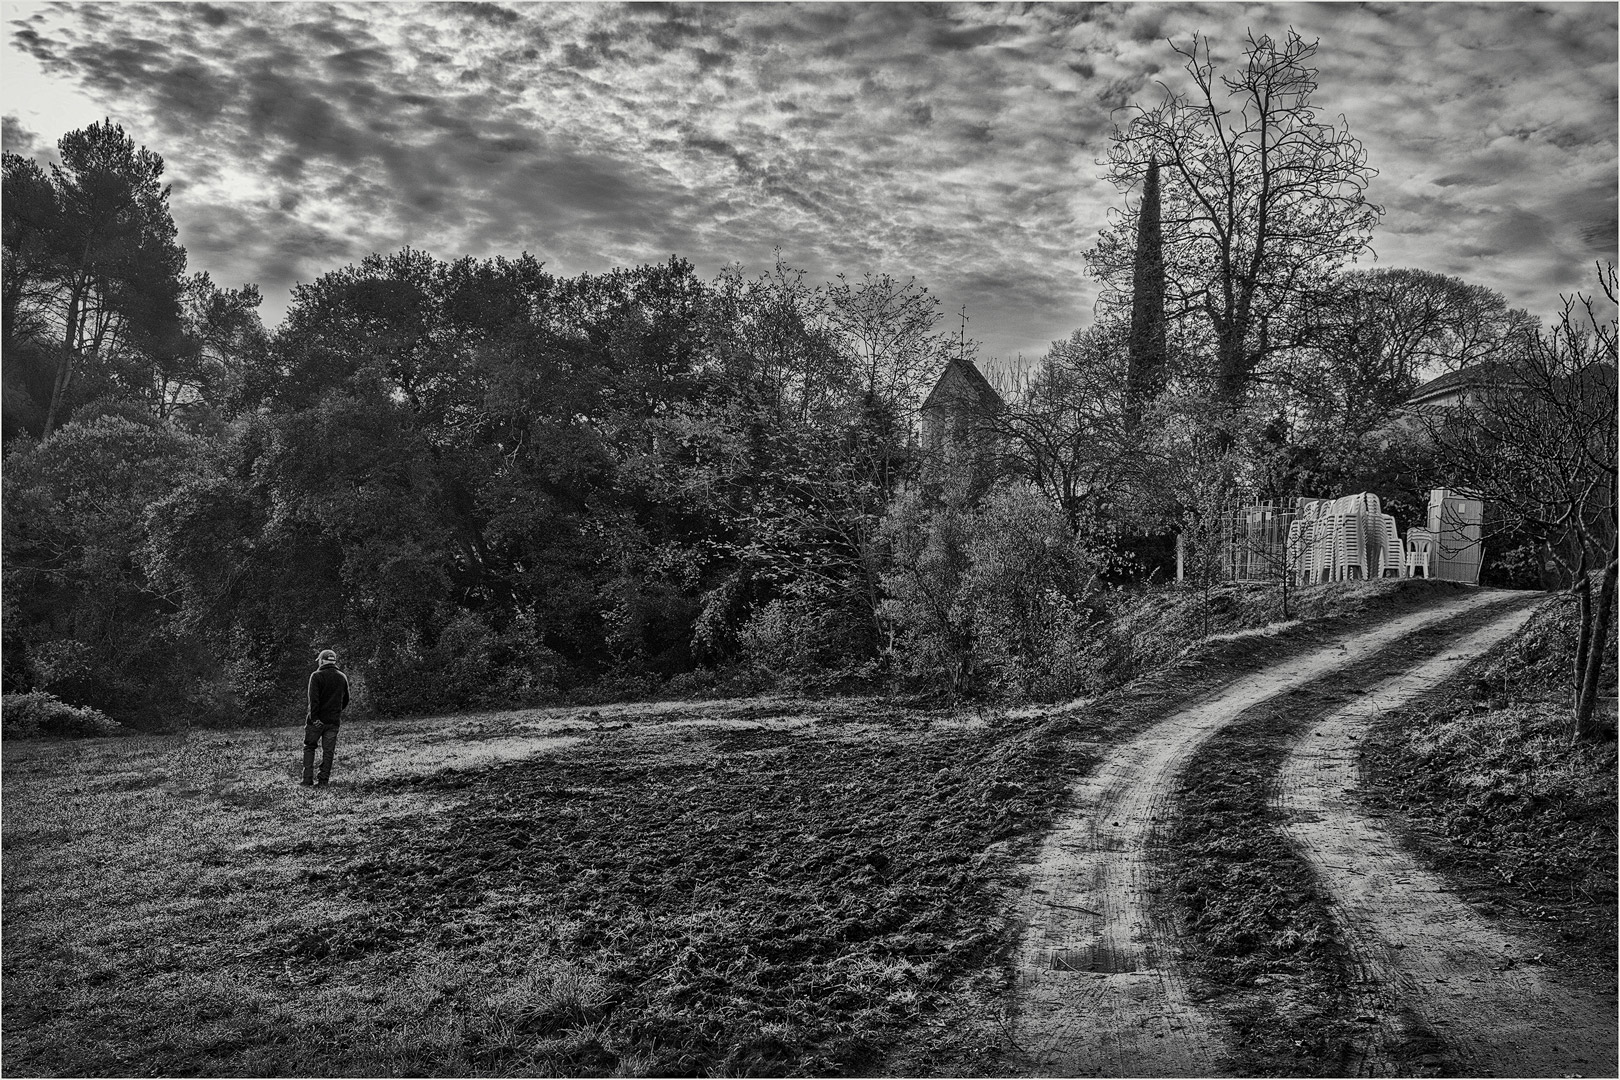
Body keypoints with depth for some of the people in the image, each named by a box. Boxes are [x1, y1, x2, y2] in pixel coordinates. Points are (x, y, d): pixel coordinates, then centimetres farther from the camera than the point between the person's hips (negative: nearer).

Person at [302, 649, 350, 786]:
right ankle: (324, 780, 6)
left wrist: (314, 717, -17)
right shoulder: (342, 677, 7)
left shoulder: (317, 676, -8)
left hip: (317, 720, -3)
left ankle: (308, 779, 4)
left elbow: (314, 699, -17)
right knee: (328, 751, 7)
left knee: (309, 748, 9)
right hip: (334, 721, 3)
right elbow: (346, 700, 16)